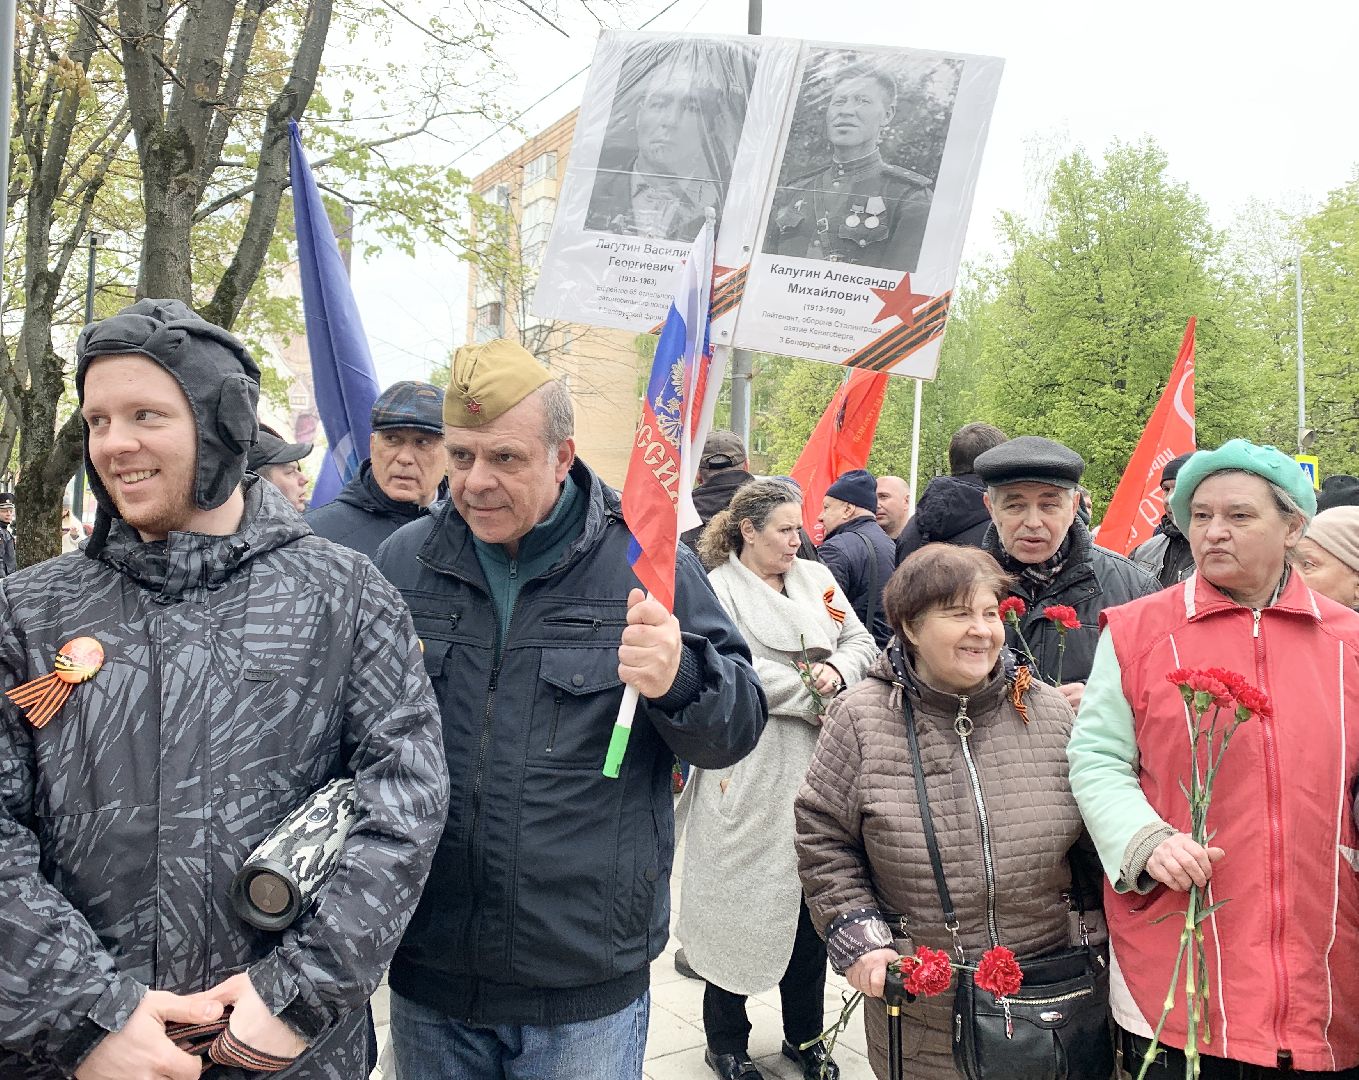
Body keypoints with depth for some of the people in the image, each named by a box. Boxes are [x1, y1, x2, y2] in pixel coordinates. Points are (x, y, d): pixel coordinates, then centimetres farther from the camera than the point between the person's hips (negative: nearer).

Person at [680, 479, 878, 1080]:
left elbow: (862, 643, 13)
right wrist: (812, 697, -12)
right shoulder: (718, 589, -6)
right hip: (751, 776, -5)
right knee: (745, 901, 3)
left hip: (818, 768, 6)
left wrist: (838, 670, -9)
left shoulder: (817, 579, 13)